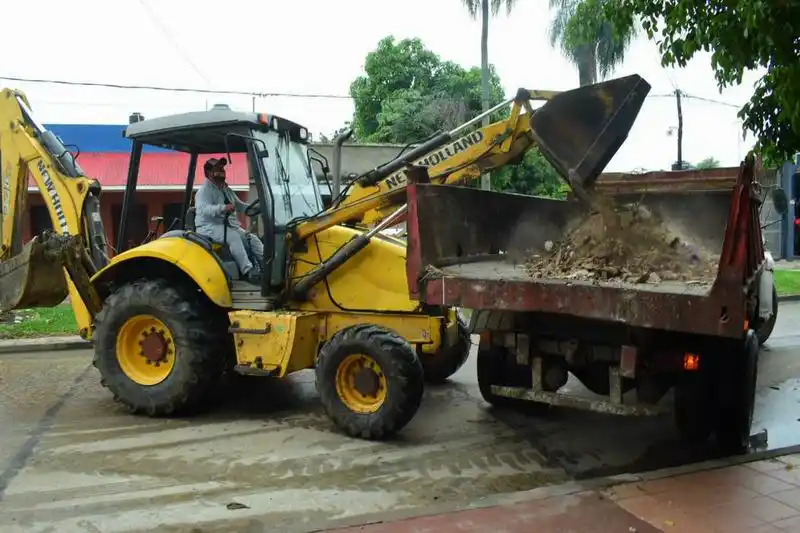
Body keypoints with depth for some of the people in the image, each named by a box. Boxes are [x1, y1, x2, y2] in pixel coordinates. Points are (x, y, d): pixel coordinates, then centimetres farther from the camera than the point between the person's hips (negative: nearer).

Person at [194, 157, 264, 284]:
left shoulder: (227, 190, 19)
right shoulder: (204, 190, -9)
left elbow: (239, 205, 26)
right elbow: (204, 209, -27)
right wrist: (223, 208, -45)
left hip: (230, 225, 9)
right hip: (210, 227, -9)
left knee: (252, 238, -8)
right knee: (233, 237, -33)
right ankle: (248, 271, -41)